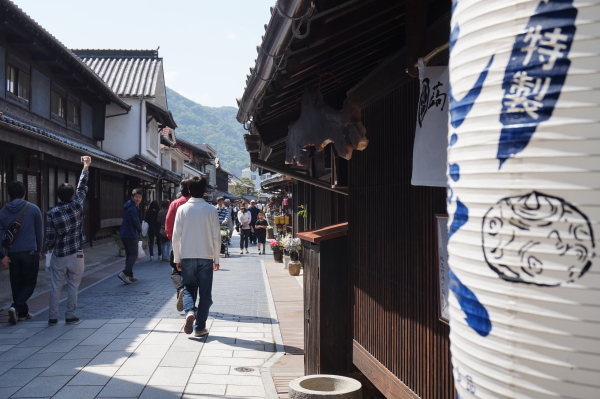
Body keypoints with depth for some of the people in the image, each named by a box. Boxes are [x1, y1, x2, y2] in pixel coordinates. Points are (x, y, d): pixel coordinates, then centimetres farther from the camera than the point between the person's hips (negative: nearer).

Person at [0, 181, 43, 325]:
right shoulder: (33, 209, -3)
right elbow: (39, 232, 3)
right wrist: (39, 250, 14)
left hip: (12, 254, 3)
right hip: (29, 252, -3)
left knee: (16, 284, 14)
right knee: (30, 283, 6)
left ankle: (22, 312, 19)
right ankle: (16, 307, -14)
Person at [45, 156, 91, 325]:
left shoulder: (51, 213, -8)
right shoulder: (77, 205, -9)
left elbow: (50, 237, -5)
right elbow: (82, 187, 6)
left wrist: (49, 248, 16)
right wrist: (86, 167, 17)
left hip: (59, 255, 1)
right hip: (76, 254, 0)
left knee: (55, 287, 7)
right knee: (73, 286, 8)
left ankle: (53, 317, 9)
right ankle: (70, 316, 10)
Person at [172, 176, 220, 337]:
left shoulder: (182, 209, -3)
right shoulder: (211, 210, -4)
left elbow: (176, 237, -2)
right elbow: (216, 237, -2)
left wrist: (177, 259, 8)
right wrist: (217, 259, 8)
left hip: (187, 257, 1)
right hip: (206, 257, -1)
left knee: (189, 288, 15)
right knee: (205, 293, 8)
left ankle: (189, 312, -13)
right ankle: (199, 327, 10)